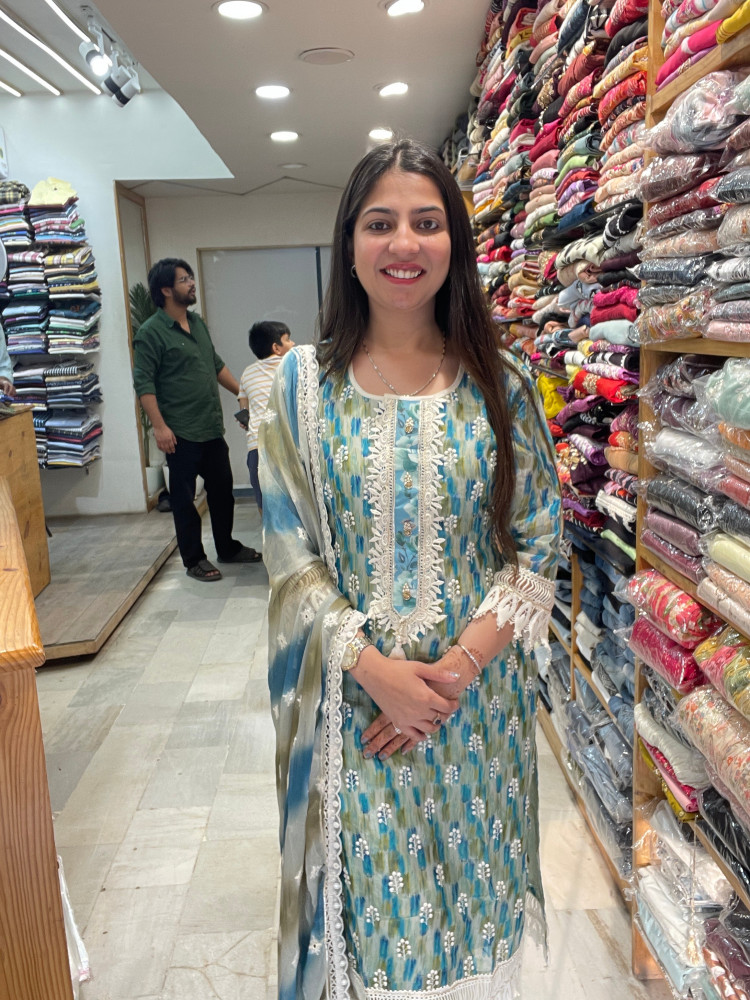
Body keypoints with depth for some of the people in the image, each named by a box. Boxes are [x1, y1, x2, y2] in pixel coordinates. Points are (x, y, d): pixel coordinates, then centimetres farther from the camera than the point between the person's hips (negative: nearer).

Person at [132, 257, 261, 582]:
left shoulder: (197, 322, 13)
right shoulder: (151, 333, -11)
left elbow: (216, 364, 23)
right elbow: (144, 383, -15)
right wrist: (159, 426, -20)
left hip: (212, 427, 8)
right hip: (181, 434, -8)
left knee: (222, 489, 16)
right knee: (184, 498, 4)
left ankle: (228, 548, 31)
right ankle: (194, 561, 16)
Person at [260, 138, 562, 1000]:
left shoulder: (503, 385, -1)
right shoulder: (302, 383, -4)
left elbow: (536, 549, -2)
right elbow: (288, 556, -6)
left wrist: (458, 667, -13)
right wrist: (374, 668, -15)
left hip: (479, 695, 1)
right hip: (349, 698, -1)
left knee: (471, 886, 18)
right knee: (368, 889, 15)